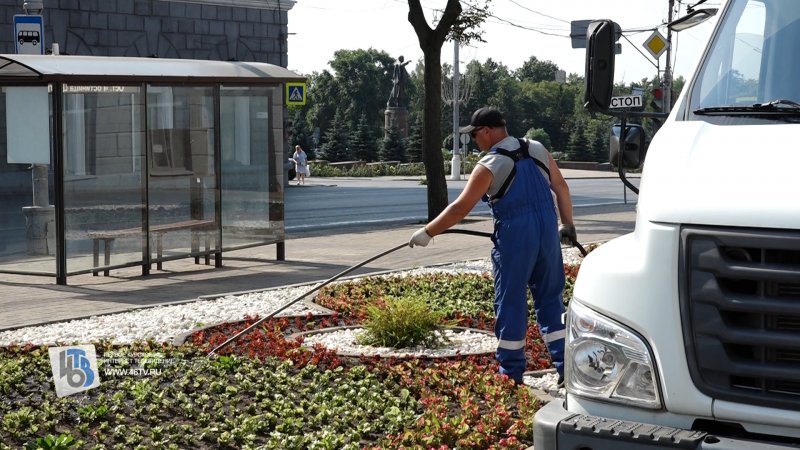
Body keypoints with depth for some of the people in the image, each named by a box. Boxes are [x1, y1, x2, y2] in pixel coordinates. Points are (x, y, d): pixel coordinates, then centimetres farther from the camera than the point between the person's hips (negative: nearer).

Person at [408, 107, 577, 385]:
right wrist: (567, 224, 27)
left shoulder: (490, 165, -8)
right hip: (548, 232, 5)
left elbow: (460, 208, -9)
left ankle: (512, 373, 10)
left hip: (513, 237, -5)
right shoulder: (537, 150, 9)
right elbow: (562, 188, 15)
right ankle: (566, 366, 13)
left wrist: (427, 232, -2)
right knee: (550, 297, 14)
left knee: (510, 302, 5)